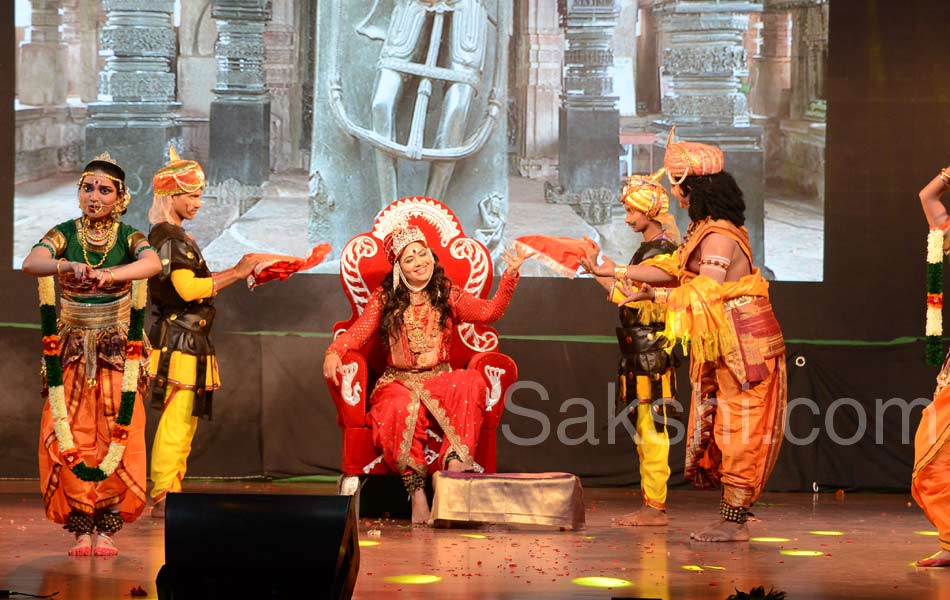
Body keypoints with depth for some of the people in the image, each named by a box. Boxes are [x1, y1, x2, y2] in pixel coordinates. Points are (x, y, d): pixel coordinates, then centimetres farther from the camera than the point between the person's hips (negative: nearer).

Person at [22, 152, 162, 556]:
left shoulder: (129, 238, -3)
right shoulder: (63, 235, -2)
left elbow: (152, 263, -26)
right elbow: (30, 263, -22)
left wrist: (110, 275, -44)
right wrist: (67, 266, -43)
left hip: (117, 356, 0)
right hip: (71, 354, 0)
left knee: (117, 439, -7)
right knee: (70, 442, -7)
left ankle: (106, 530, 2)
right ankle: (82, 531, 1)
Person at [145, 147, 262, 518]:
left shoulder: (172, 236, 20)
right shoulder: (169, 238, -13)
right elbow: (187, 288, -23)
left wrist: (237, 272, 15)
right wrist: (236, 273, -18)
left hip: (187, 342, 11)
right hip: (178, 341, -11)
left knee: (185, 419, 13)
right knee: (176, 418, -10)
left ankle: (169, 494, 18)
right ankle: (163, 497, -9)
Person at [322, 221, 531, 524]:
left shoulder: (448, 296, 11)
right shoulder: (384, 299, 9)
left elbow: (489, 311, -2)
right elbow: (358, 332, -2)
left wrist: (510, 275, -16)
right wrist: (334, 352, -23)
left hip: (439, 380, 2)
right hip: (398, 382, -2)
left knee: (471, 382, -31)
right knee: (403, 408, -37)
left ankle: (455, 460, -41)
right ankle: (416, 491, -37)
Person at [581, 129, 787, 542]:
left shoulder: (719, 236, -19)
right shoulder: (706, 230, 14)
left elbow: (706, 293, -25)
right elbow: (675, 271, 16)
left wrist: (653, 295, -15)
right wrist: (614, 272, 16)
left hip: (744, 344, -10)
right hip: (725, 348, 10)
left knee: (737, 431, -6)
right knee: (722, 430, 10)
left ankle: (734, 522, -4)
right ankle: (732, 517, 13)